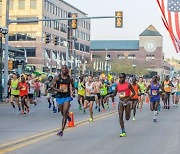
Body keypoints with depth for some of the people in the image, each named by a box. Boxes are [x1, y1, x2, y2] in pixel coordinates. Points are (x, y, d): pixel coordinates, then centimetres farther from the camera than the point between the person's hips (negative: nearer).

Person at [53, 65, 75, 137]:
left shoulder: (70, 78, 0)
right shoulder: (57, 77, -4)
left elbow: (73, 86, 15)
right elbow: (53, 87, 0)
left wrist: (73, 92, -3)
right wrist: (58, 90, -20)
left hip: (67, 97, -1)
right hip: (59, 97, 1)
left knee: (65, 112, -15)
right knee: (63, 113, 14)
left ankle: (62, 130, -16)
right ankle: (68, 115, 54)